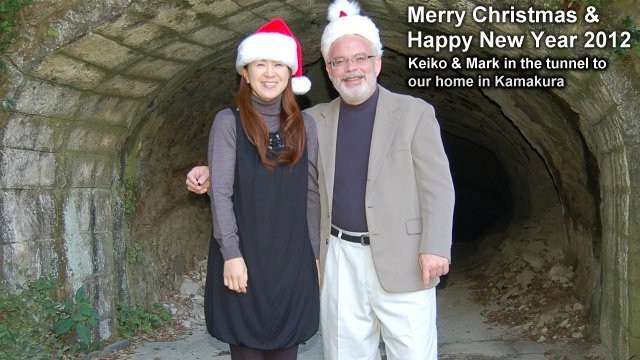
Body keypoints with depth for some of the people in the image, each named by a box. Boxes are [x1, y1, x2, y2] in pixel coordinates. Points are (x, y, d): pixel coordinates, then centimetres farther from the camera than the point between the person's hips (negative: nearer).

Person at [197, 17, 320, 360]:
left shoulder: (304, 124, 7)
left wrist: (315, 253, 8)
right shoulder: (229, 121, -3)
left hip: (292, 259, 3)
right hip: (244, 257, -3)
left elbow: (310, 193, 9)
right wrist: (231, 254, -13)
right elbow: (219, 192, -7)